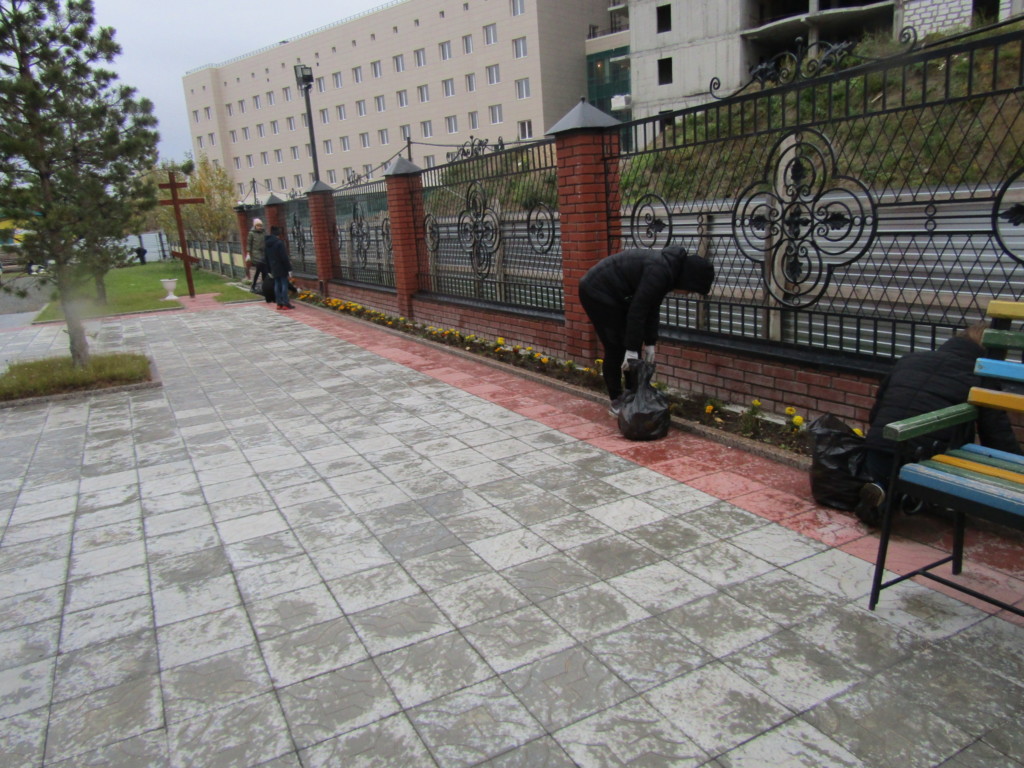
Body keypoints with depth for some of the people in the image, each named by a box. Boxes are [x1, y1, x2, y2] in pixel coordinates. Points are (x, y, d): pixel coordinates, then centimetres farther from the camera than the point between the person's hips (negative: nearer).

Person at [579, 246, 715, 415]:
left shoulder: (669, 268, 3)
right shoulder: (659, 272, -27)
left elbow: (651, 307, 9)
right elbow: (637, 310, -27)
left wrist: (649, 343, 8)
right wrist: (631, 349, -23)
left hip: (615, 295, 10)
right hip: (597, 291, -10)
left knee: (630, 342, 9)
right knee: (616, 348, -5)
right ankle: (616, 401, 6)